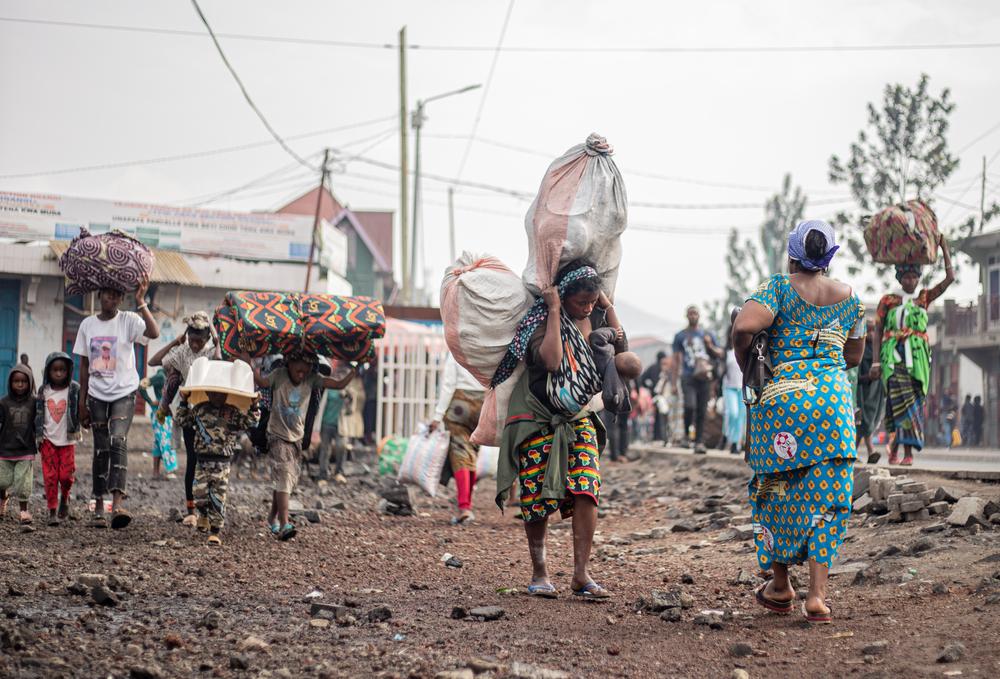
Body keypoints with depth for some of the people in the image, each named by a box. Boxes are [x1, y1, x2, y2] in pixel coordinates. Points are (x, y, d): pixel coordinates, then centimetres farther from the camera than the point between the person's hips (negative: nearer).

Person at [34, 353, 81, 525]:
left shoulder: (74, 389, -4)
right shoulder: (44, 390, 3)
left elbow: (79, 411, -3)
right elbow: (39, 413, 7)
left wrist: (76, 431, -13)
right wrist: (39, 435, 3)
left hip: (67, 440, -1)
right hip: (48, 439, 1)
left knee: (66, 475, -2)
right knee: (50, 476, -2)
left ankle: (64, 499, 27)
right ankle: (52, 511, 4)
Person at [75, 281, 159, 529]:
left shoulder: (128, 320, -3)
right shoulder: (88, 324, 7)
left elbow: (154, 332, -24)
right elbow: (84, 364, 11)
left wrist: (141, 303, -27)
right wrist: (82, 402, 10)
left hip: (124, 393, -4)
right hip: (97, 395, 4)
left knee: (118, 441, -21)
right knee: (100, 449, 6)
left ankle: (118, 502, -30)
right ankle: (99, 508, 12)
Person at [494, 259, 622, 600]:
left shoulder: (592, 318, 4)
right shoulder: (540, 322, -15)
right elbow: (552, 360, -30)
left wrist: (607, 305, -2)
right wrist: (554, 310, -25)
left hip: (578, 419, 4)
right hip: (538, 418, -4)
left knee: (586, 489, -12)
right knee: (538, 497, -1)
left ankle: (581, 574, -11)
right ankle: (539, 574, 13)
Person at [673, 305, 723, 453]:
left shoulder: (707, 335, 15)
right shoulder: (680, 336, 8)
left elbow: (720, 354, 18)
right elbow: (676, 359, 6)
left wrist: (710, 346, -3)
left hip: (704, 377, 3)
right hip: (688, 377, -2)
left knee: (701, 410, 1)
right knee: (690, 406, -20)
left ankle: (699, 442, 6)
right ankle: (686, 434, 2)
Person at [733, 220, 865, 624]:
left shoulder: (780, 287, -1)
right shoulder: (849, 296, 11)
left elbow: (744, 326, -17)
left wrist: (745, 365, 1)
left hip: (782, 395, -2)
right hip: (834, 398, 2)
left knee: (778, 489, 12)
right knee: (826, 497, 4)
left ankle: (780, 586, 20)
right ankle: (817, 595, -2)